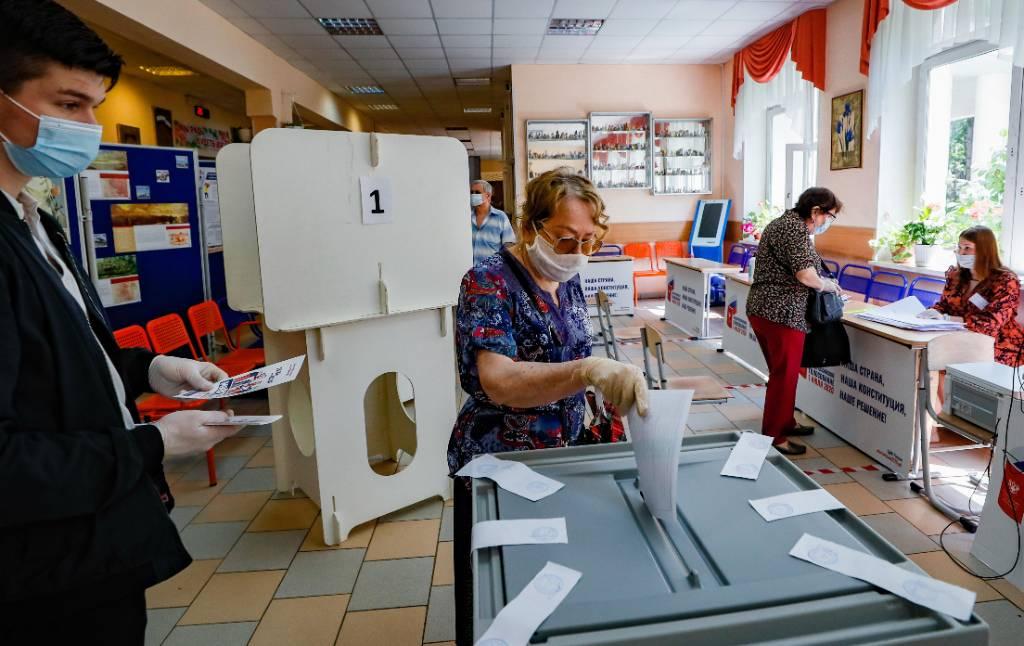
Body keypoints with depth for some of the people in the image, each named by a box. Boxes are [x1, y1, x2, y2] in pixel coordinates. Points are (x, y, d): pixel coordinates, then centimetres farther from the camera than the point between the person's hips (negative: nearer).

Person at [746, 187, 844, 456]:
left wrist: (822, 282, 18)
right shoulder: (796, 229, -14)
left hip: (762, 308, 10)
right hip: (782, 313, -10)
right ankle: (774, 436, 6)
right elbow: (806, 275, -23)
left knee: (781, 371, 21)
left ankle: (785, 422, 34)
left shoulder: (781, 222, 17)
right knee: (785, 375, -2)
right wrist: (828, 285, -3)